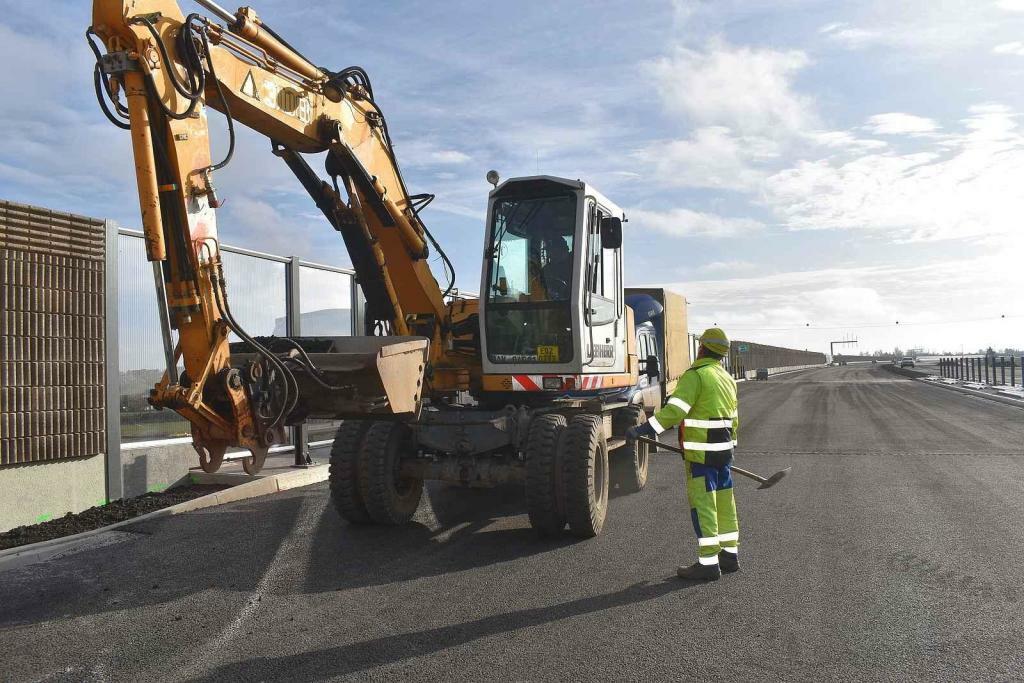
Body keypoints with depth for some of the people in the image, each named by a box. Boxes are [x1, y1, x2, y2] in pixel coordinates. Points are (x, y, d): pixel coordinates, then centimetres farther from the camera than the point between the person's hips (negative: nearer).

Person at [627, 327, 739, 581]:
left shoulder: (695, 375, -13)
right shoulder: (728, 379, 15)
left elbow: (674, 410, -24)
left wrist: (643, 430, -26)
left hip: (701, 453, -9)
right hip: (724, 450, 9)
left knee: (702, 504, -4)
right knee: (724, 501, 16)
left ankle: (708, 562, 0)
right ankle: (730, 555, 26)